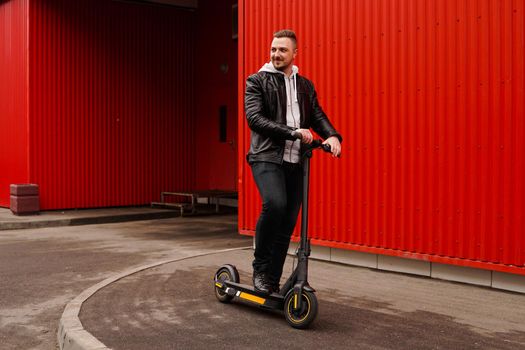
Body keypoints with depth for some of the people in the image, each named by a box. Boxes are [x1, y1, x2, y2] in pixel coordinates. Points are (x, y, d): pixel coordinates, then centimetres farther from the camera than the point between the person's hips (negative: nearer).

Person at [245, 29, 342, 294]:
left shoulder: (305, 86, 18)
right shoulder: (257, 81, 2)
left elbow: (317, 116, 11)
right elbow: (254, 118, -10)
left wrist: (332, 135, -12)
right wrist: (292, 132, -21)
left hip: (295, 161, 5)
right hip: (266, 157, -5)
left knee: (287, 224, 4)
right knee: (274, 204, -29)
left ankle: (272, 282, 16)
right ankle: (260, 267, -9)